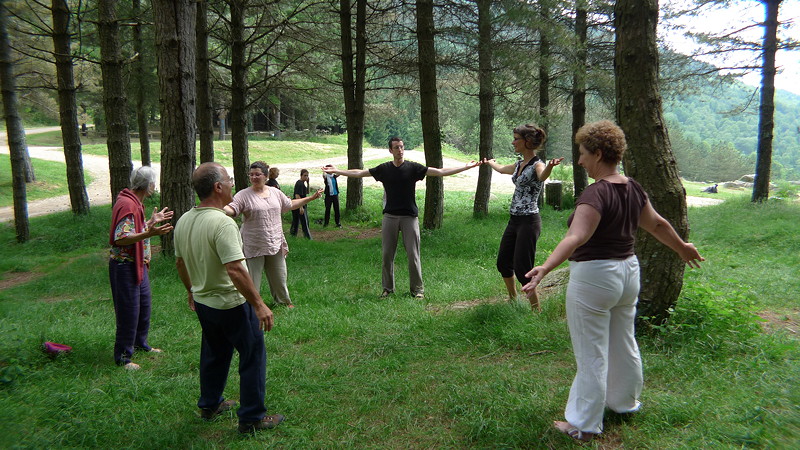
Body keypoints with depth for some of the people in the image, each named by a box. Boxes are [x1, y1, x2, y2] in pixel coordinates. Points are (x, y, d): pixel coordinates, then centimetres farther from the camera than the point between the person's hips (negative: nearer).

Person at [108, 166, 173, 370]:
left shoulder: (135, 203, 11)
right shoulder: (127, 204, -22)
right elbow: (120, 238, -30)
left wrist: (153, 221, 25)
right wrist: (149, 233, -40)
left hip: (138, 264, 10)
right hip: (125, 265, -10)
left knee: (144, 305, 20)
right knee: (128, 311, -2)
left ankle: (140, 343, 37)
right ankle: (122, 357, 10)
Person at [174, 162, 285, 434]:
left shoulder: (183, 221, 1)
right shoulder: (222, 222, -26)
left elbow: (180, 263, 13)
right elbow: (235, 270, -31)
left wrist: (192, 292, 27)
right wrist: (259, 304, -25)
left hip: (202, 303, 8)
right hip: (231, 305, -8)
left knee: (214, 354, 24)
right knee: (253, 357, 6)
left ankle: (209, 406, 39)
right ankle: (251, 419, 14)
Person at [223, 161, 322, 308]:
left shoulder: (275, 192, 7)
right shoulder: (244, 195, -10)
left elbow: (290, 205, 20)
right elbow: (231, 210, -23)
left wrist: (312, 198, 21)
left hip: (275, 245, 5)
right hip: (253, 247, -4)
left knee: (279, 276, 18)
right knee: (251, 279, 3)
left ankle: (284, 300, 39)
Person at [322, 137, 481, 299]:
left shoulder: (413, 167, 0)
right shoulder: (384, 169, 6)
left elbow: (440, 172, -3)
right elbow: (359, 173, 11)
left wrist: (466, 167, -8)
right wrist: (337, 171, 10)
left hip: (409, 217, -2)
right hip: (390, 217, 2)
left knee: (413, 255, -1)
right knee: (387, 254, 5)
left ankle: (417, 289, 11)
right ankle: (388, 288, 19)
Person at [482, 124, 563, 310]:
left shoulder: (537, 165, -13)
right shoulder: (519, 165, 12)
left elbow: (542, 176, -39)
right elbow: (501, 169, 35)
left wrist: (550, 166, -61)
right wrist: (489, 162, 54)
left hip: (529, 222, -9)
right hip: (514, 220, 9)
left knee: (522, 269, -8)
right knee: (503, 263, 17)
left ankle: (536, 310, 6)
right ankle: (513, 300, 37)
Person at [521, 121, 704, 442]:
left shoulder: (596, 193, -22)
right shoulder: (633, 189, 3)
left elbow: (576, 238, -37)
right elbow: (657, 225, 16)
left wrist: (545, 267, -48)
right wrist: (682, 247, 33)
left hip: (594, 278, -8)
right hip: (628, 271, 9)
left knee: (592, 355, 2)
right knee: (624, 344, 23)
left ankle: (583, 425, 14)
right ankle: (625, 402, 43)